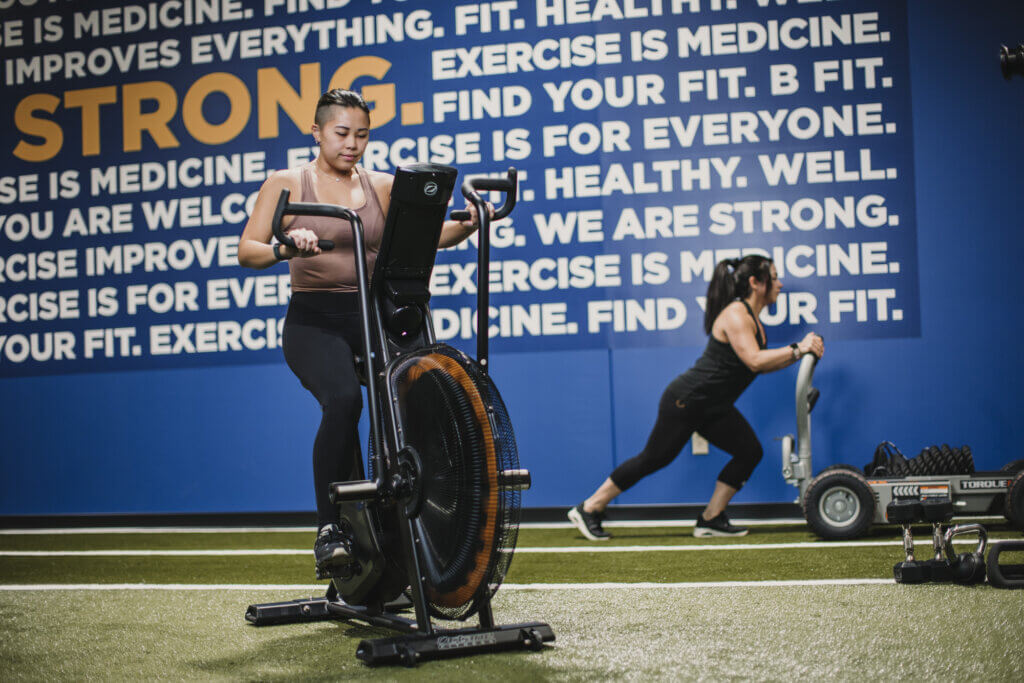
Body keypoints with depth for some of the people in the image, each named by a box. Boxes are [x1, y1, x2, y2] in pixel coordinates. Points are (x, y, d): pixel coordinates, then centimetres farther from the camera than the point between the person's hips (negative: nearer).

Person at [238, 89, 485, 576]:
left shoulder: (383, 187, 14)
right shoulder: (286, 184, 6)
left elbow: (430, 234, 4)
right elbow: (246, 251, -4)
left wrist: (469, 223, -17)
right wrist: (285, 247, -25)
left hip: (373, 317, 3)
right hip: (313, 320, -3)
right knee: (343, 399, -32)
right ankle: (328, 530, -20)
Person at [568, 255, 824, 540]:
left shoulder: (751, 318, 10)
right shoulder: (735, 314, -19)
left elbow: (762, 364, 10)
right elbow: (754, 360, -30)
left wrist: (800, 351, 1)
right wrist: (797, 349, -24)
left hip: (713, 408, 9)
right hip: (687, 400, -9)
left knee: (750, 452, 0)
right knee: (654, 458, -3)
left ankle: (710, 519, 9)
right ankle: (588, 509, 9)